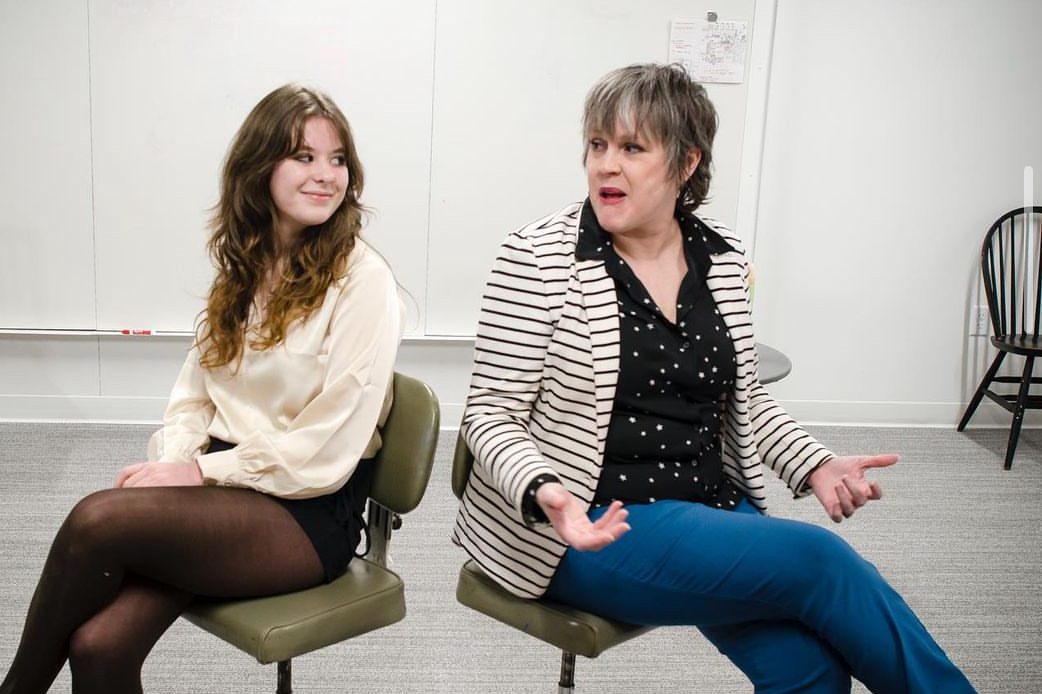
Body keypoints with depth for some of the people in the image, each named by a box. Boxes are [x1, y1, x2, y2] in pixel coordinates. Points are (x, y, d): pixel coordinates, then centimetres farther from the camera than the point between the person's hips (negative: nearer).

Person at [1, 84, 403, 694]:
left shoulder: (363, 281, -9)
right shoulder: (244, 267, 14)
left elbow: (326, 451, -13)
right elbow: (196, 390, 13)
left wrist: (202, 471, -12)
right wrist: (171, 462, -7)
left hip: (310, 511, -5)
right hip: (222, 485, 5)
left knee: (98, 519, -25)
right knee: (98, 644, -22)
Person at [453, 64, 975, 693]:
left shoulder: (723, 258, 7)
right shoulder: (539, 258, -8)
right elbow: (490, 414, -7)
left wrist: (817, 466, 2)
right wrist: (544, 492, -26)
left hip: (713, 504, 5)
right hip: (589, 527, -4)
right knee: (819, 559, -22)